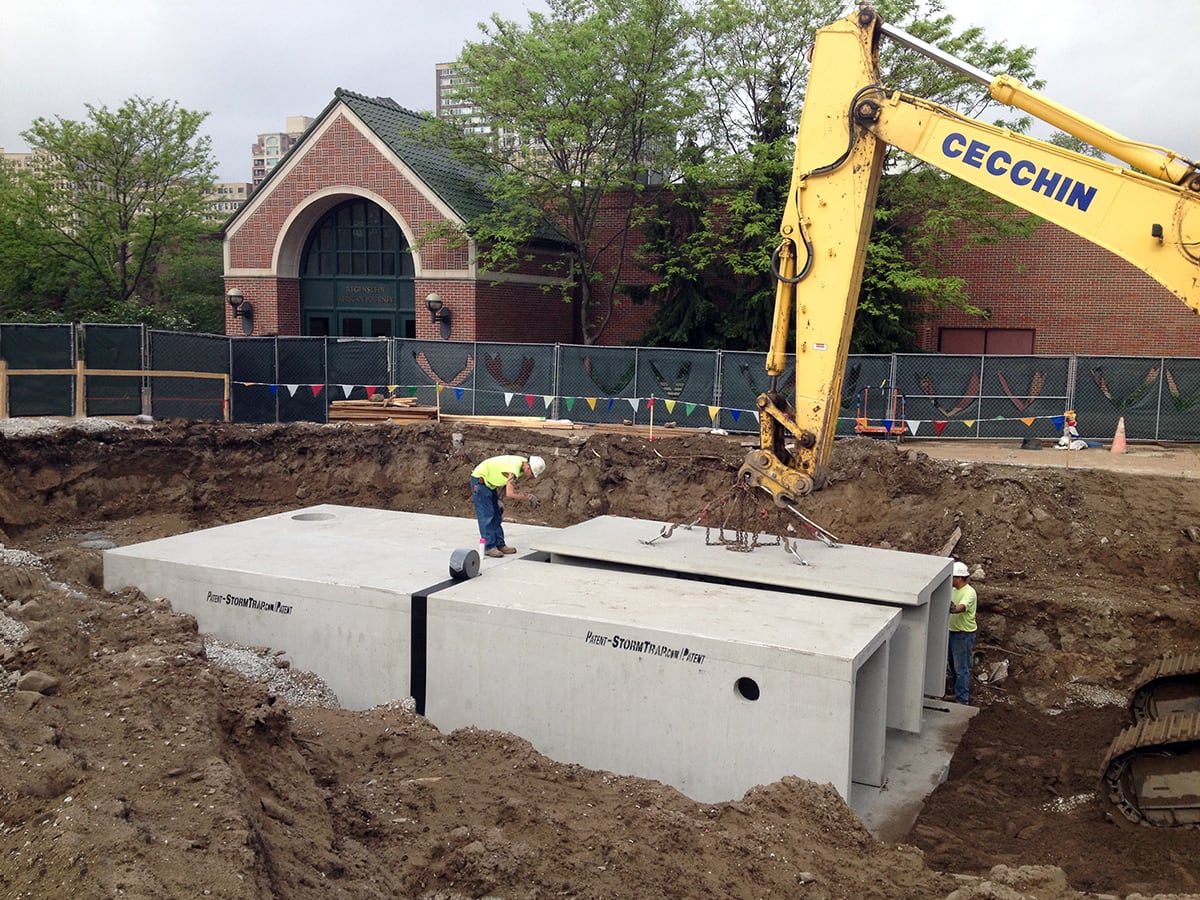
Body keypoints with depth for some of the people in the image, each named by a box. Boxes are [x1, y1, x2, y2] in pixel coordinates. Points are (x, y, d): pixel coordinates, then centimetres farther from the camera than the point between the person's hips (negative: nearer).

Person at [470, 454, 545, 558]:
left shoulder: (523, 463, -5)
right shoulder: (514, 469, -33)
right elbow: (509, 494, -38)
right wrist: (528, 497, -30)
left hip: (489, 482, 10)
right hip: (479, 480, -10)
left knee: (496, 515, 9)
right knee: (486, 515, -9)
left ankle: (500, 545, 13)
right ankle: (489, 547, -5)